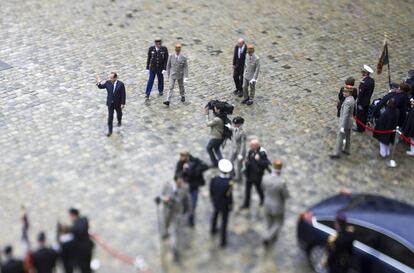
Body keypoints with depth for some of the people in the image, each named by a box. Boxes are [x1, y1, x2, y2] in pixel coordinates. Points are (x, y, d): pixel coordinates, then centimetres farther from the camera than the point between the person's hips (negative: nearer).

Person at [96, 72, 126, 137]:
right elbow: (101, 87, 3)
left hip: (118, 103, -1)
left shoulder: (121, 84, -21)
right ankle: (110, 131, 9)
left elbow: (123, 94, -15)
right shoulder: (108, 82, -12)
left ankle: (119, 121, 57)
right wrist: (99, 83, -19)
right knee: (110, 117, 2)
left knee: (119, 114, 25)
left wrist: (123, 103, -15)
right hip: (110, 103, 1)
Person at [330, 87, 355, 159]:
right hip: (349, 121, 9)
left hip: (345, 123, -9)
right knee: (347, 137, 23)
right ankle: (347, 150, 38)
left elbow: (345, 115, -31)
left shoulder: (347, 102, -33)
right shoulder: (352, 98, -1)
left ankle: (337, 154, 16)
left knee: (340, 138, 5)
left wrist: (342, 127, -26)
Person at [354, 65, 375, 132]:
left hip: (362, 102, -7)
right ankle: (363, 127, 37)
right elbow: (372, 90, 4)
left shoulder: (363, 83, -32)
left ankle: (359, 128, 25)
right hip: (368, 101, 7)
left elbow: (360, 94, -25)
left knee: (360, 115, 11)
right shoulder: (372, 80, -8)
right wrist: (368, 97, 17)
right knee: (365, 114, 22)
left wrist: (359, 102, -13)